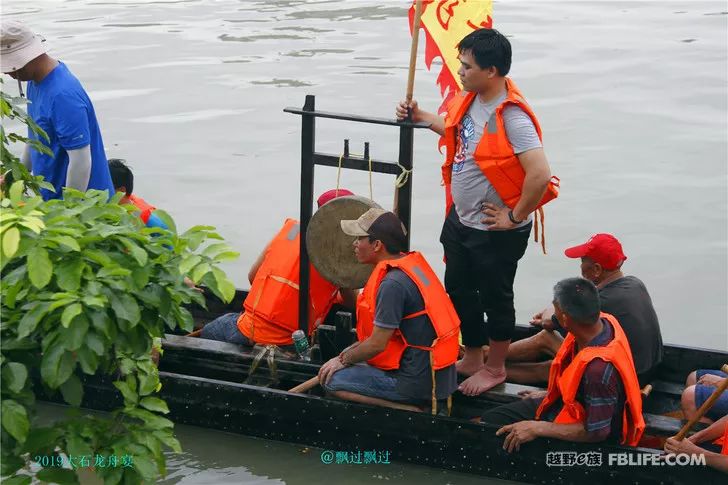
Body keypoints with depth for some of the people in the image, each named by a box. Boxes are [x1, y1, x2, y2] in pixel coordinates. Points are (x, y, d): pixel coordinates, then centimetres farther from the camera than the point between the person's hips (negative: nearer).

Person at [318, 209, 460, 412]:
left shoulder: (392, 284, -21)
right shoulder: (412, 263, 9)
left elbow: (377, 344, -17)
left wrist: (343, 360, -1)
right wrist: (352, 350, 15)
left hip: (418, 380, -10)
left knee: (332, 381, -7)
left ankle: (409, 410, -10)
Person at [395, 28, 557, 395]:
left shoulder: (512, 116, -28)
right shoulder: (472, 99, -2)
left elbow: (540, 174, -33)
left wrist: (515, 217, -23)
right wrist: (422, 118, 14)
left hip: (494, 231, -9)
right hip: (460, 219, 9)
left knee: (495, 298, 10)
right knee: (459, 290, 21)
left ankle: (495, 368, 30)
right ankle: (472, 358, 41)